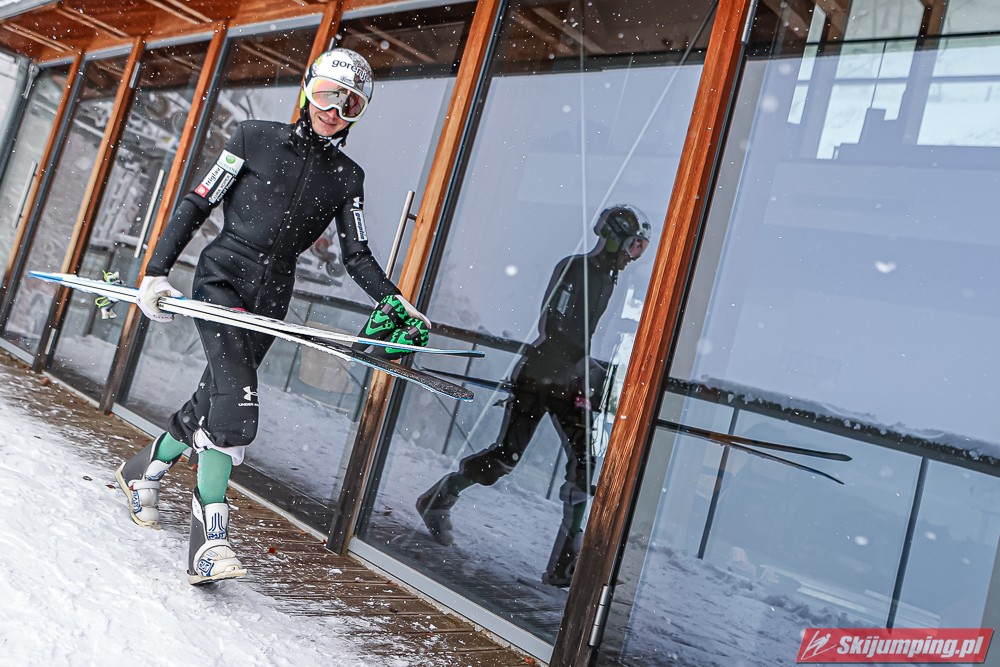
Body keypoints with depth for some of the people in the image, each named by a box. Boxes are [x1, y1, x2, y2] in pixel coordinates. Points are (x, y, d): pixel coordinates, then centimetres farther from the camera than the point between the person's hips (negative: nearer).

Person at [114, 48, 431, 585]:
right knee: (237, 398, -21)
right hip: (221, 277, -3)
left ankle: (144, 470, 34)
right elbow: (195, 205, 2)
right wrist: (156, 271, -6)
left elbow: (357, 258, 7)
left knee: (213, 404, 7)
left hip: (270, 299, 4)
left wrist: (395, 302, -10)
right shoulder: (255, 139, 1)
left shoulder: (347, 177, 9)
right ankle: (210, 533, -16)